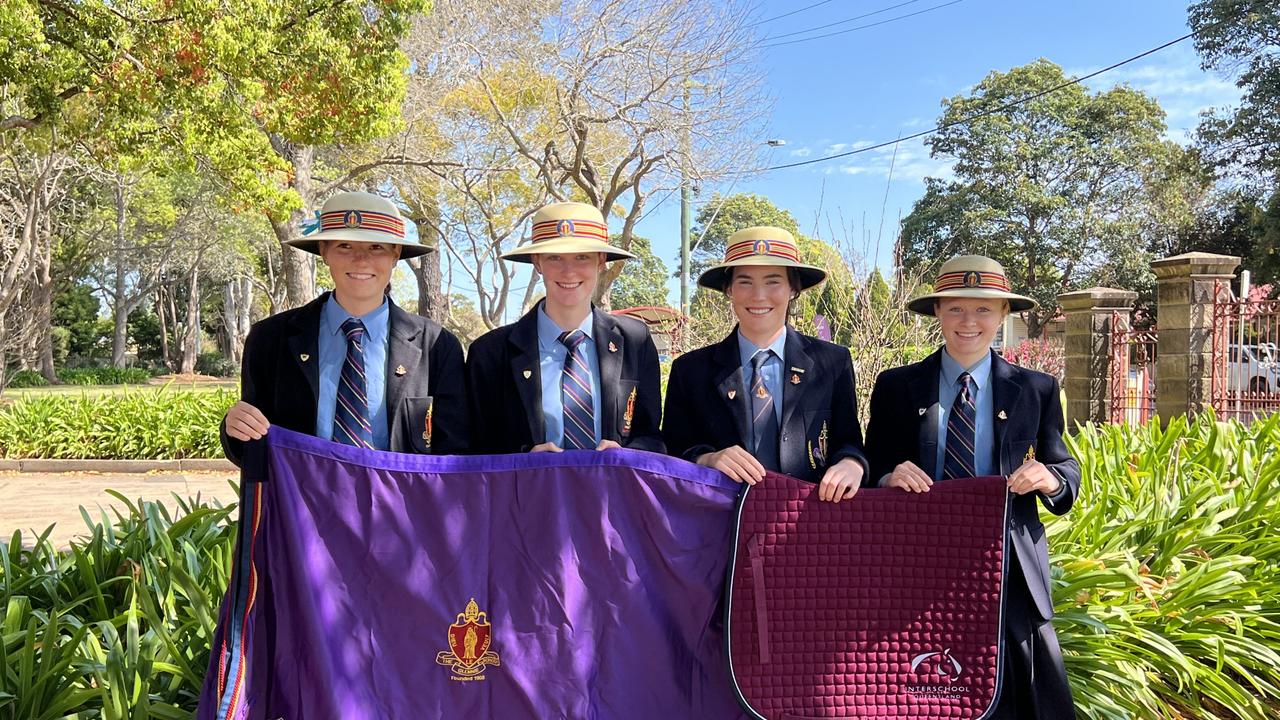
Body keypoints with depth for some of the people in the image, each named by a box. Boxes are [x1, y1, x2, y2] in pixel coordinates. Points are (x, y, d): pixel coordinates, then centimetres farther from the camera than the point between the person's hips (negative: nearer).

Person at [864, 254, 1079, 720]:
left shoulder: (1037, 390, 4)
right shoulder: (895, 387, 2)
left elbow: (1067, 473, 7)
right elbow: (872, 475, 5)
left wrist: (1050, 479, -15)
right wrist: (890, 479, -17)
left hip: (1010, 570, 0)